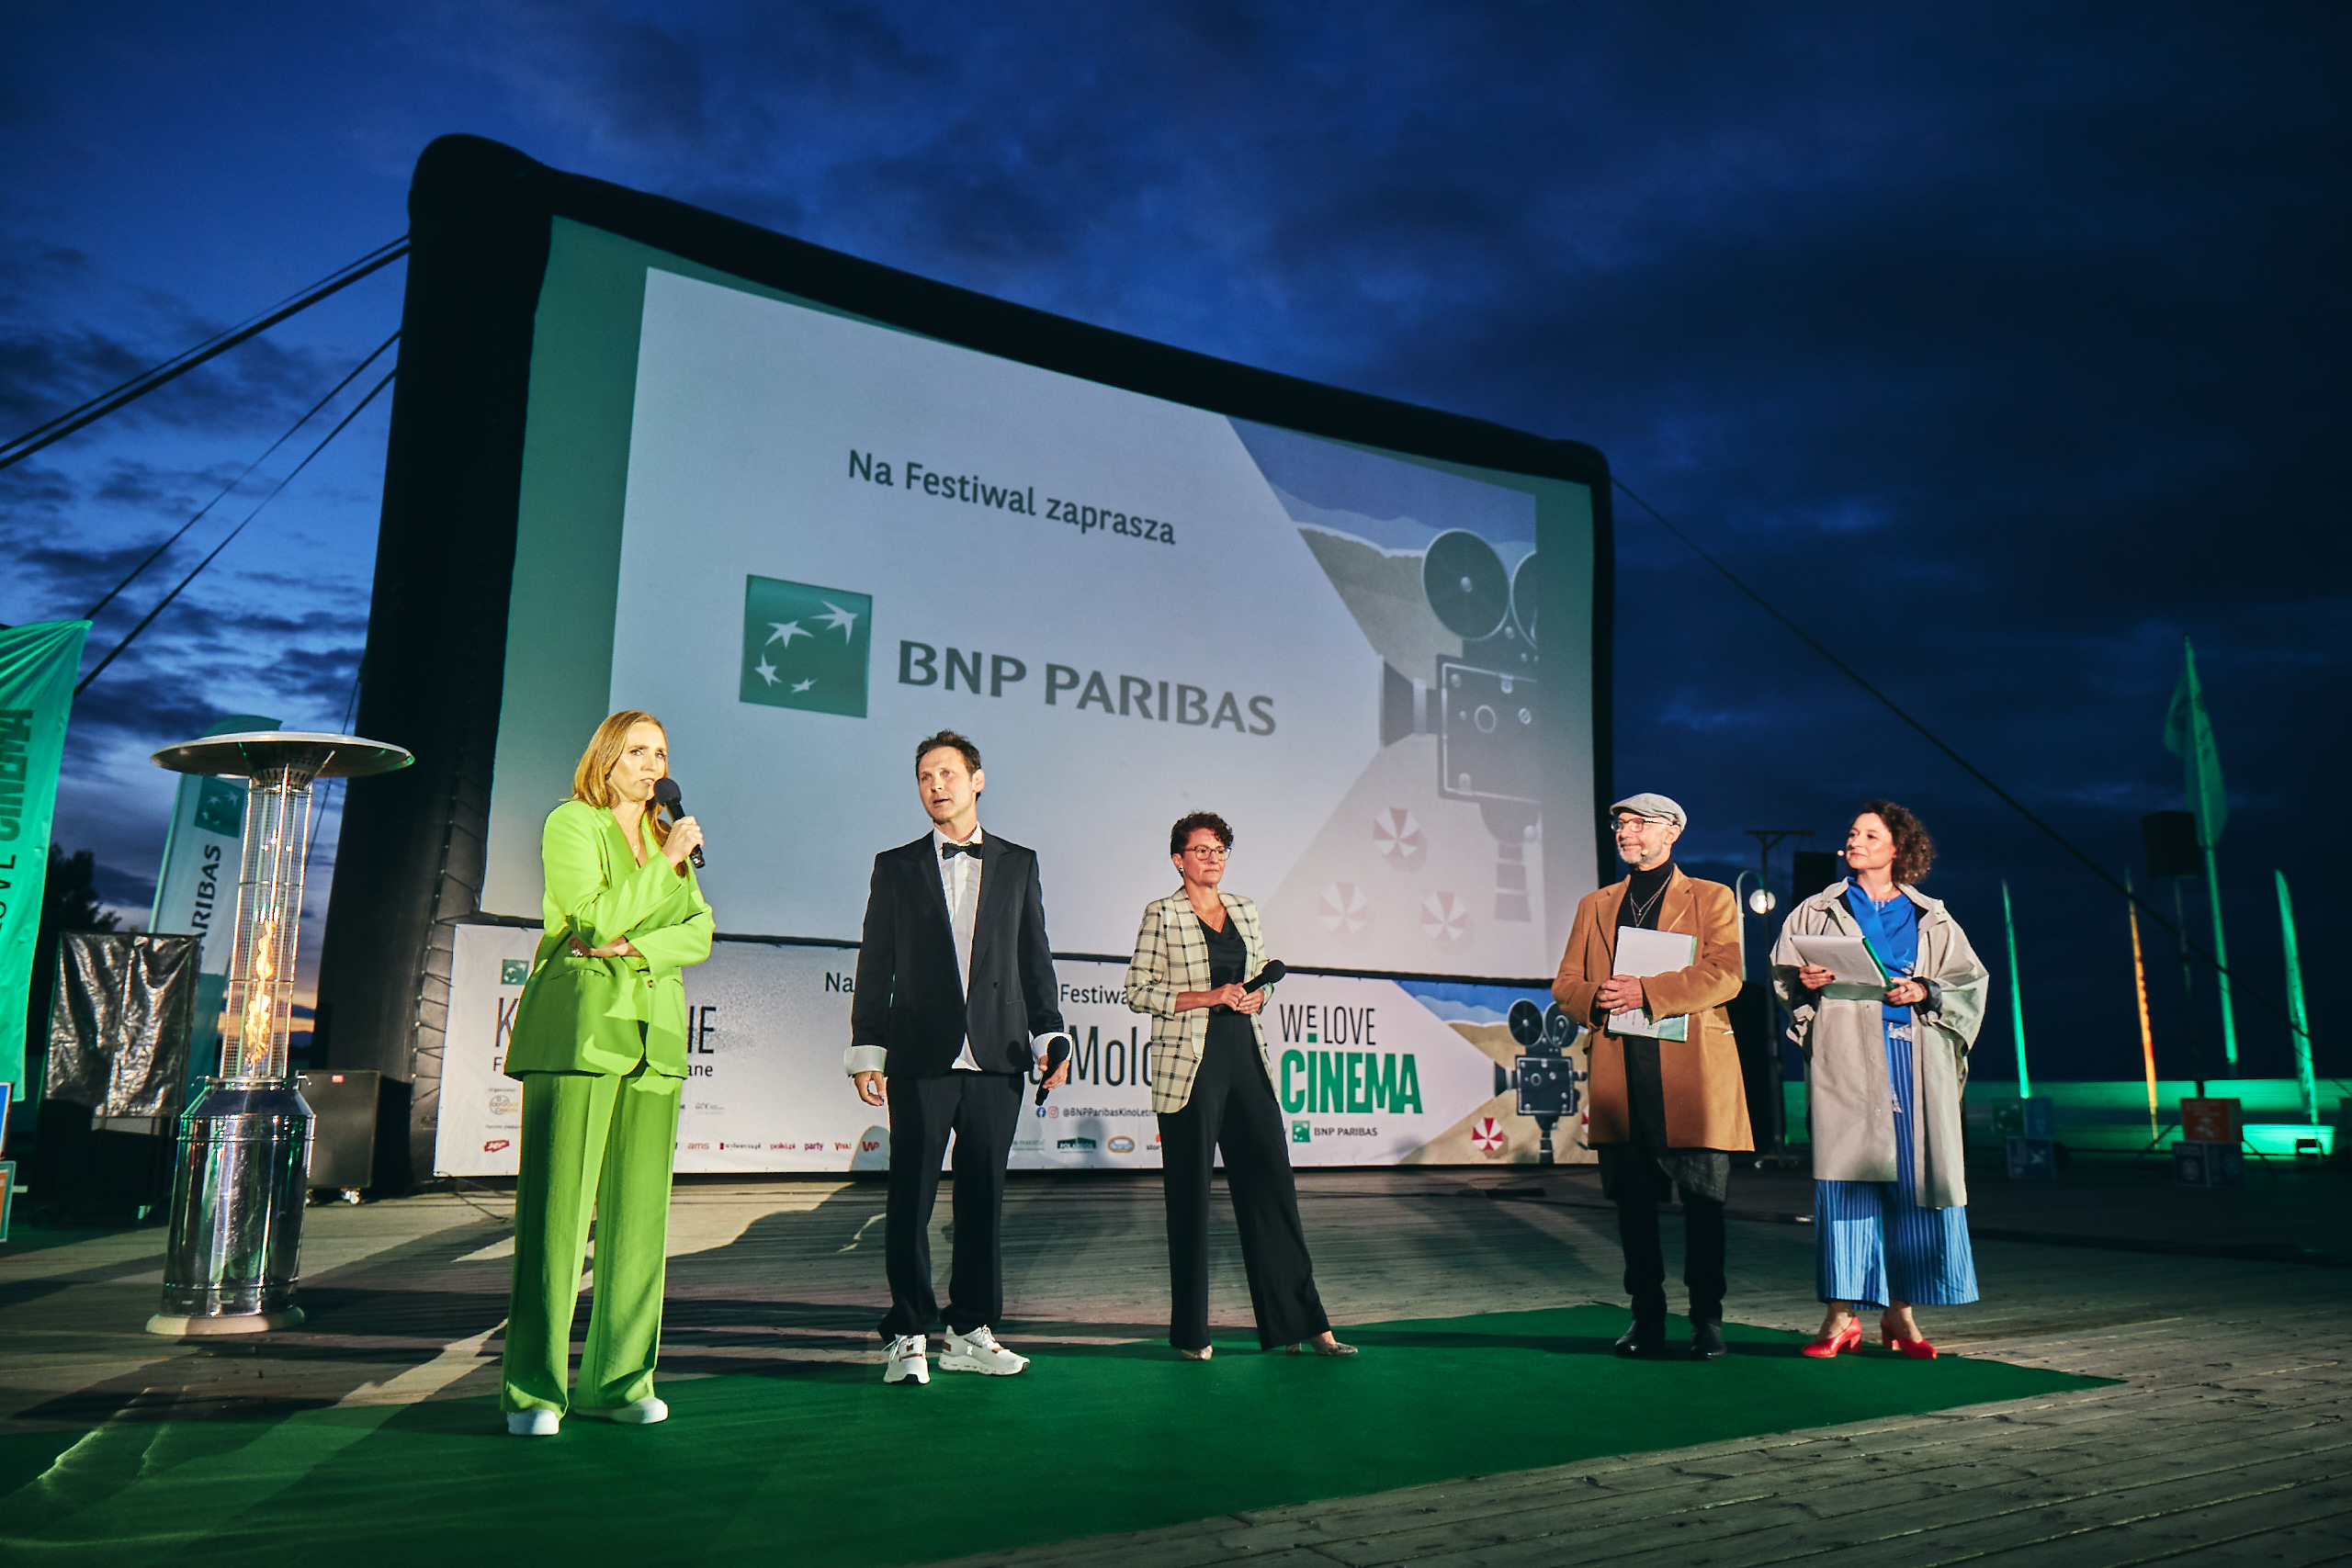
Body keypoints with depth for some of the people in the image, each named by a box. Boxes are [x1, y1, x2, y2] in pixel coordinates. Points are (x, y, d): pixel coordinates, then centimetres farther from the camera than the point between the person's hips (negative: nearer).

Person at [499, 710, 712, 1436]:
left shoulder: (669, 839, 20)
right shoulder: (570, 823, 2)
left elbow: (700, 934, 9)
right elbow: (599, 916, -12)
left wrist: (636, 948, -8)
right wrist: (665, 861, -7)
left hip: (654, 1030, 6)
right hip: (579, 1024, -6)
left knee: (639, 1209, 4)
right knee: (557, 1206, -7)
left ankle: (617, 1380, 12)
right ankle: (533, 1389, 0)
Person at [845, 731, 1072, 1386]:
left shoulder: (1018, 863, 12)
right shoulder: (896, 866, 10)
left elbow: (1035, 958, 12)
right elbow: (874, 966, 7)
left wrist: (1050, 1036, 4)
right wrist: (866, 1050, 1)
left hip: (997, 1058, 1)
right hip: (920, 1060, -1)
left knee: (984, 1197, 6)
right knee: (911, 1198, 0)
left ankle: (971, 1331, 18)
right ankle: (909, 1336, 11)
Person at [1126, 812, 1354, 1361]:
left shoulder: (1244, 910, 14)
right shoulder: (1162, 915, -1)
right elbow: (1139, 991, -4)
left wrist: (1256, 995, 0)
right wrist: (1208, 997, -13)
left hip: (1247, 1059, 5)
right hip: (1190, 1066, -5)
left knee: (1272, 1185, 3)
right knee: (1190, 1194, 1)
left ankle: (1300, 1323, 10)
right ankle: (1191, 1332, 13)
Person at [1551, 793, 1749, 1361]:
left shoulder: (1712, 899, 8)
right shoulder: (1595, 906, 19)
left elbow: (1725, 974, -7)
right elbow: (1566, 983, 14)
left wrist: (1646, 993, -16)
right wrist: (1596, 1000, -9)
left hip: (1692, 1074, -3)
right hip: (1620, 1078, 3)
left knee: (1703, 1202, 1)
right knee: (1633, 1201, 6)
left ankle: (1707, 1320, 14)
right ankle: (1646, 1317, 18)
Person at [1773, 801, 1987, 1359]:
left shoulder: (1932, 920, 15)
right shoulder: (1818, 912, 13)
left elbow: (1970, 982, 10)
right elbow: (1782, 973, 9)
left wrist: (1925, 993, -8)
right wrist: (1805, 981, -13)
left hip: (1915, 1062, 2)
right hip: (1847, 1061, -1)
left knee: (1915, 1178, -1)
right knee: (1845, 1174, -7)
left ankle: (1900, 1311, 9)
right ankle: (1842, 1313, -4)